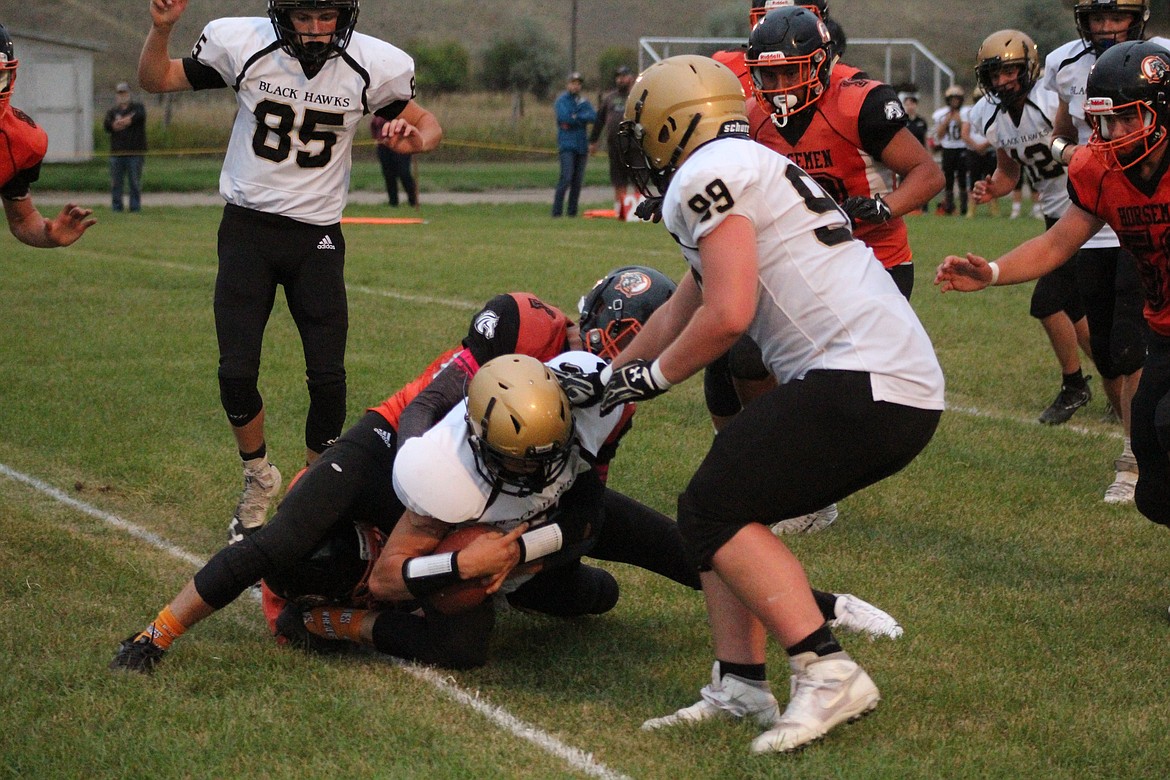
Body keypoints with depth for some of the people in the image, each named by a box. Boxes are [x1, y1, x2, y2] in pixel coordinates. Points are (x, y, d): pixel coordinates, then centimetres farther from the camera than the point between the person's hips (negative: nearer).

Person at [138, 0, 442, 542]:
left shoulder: (373, 66, -10)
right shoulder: (242, 45, -11)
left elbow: (426, 124, 6)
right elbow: (156, 80, 3)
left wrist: (414, 139, -18)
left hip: (317, 238, 0)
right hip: (248, 231, 0)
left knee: (328, 379, -5)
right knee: (235, 374, -6)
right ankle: (258, 479, 22)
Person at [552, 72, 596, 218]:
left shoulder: (584, 101, 15)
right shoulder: (562, 100, 3)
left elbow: (593, 117, 0)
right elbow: (564, 117, -14)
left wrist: (576, 117, -11)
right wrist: (583, 119, -3)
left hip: (581, 145, 5)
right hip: (567, 144, -5)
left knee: (578, 180, 3)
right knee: (566, 177, -16)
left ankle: (572, 210, 8)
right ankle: (557, 210, -14)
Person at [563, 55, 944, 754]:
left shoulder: (706, 174, -5)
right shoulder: (751, 172, 26)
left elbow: (728, 315, -14)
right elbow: (680, 314, 36)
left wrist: (652, 376, 2)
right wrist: (604, 381, 44)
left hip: (865, 383, -10)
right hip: (905, 389, 10)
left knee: (714, 514, -6)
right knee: (724, 507, 14)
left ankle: (829, 674, -12)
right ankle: (740, 685, 12)